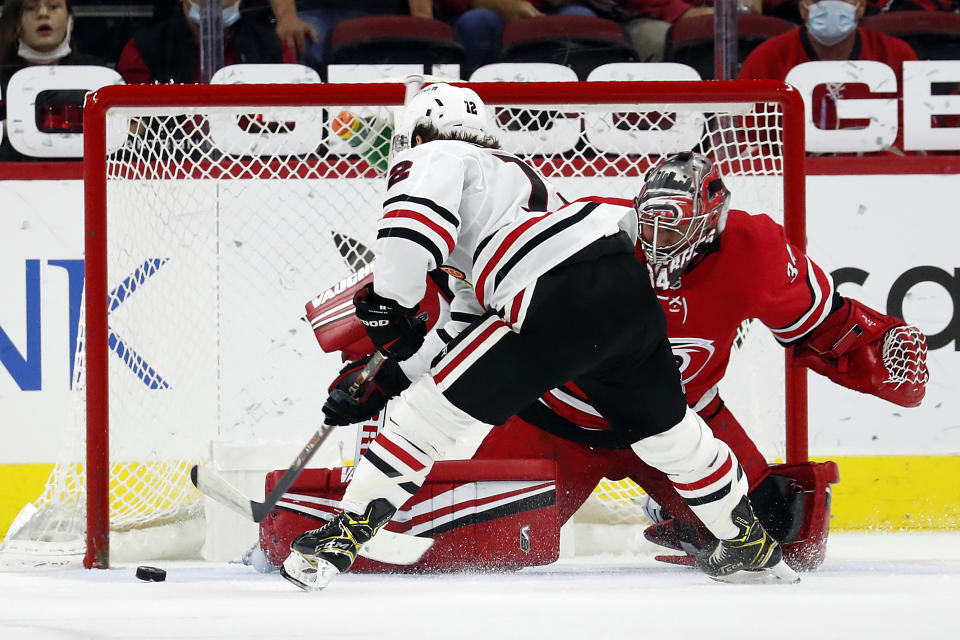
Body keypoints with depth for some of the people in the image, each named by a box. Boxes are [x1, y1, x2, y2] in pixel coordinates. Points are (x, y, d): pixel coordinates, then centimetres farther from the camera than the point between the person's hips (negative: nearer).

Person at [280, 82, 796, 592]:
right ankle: (748, 540, 43)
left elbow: (413, 219, -15)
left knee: (433, 409, -2)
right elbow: (465, 328, 34)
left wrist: (389, 305, -7)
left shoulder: (433, 158, 11)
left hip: (564, 301, -9)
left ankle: (344, 534, -5)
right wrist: (382, 376, 29)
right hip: (630, 290, 9)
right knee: (663, 427, 29)